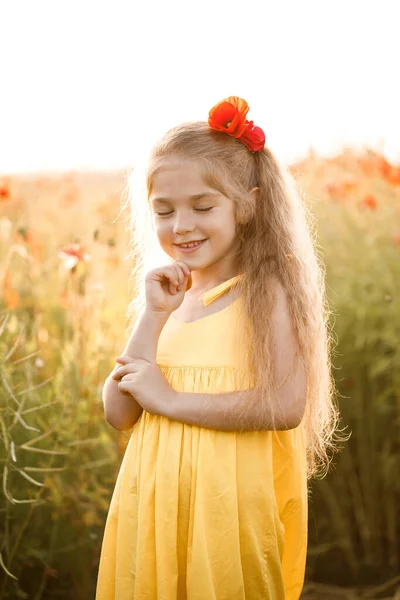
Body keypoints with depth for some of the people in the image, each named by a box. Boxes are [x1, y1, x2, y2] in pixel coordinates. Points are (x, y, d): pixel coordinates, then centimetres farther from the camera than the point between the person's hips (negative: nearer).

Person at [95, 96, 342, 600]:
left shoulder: (266, 291, -8)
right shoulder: (165, 296, 8)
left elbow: (286, 406, -21)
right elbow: (119, 415, 2)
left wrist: (170, 399, -13)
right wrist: (152, 317, -7)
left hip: (231, 502, -5)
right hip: (154, 500, 5)